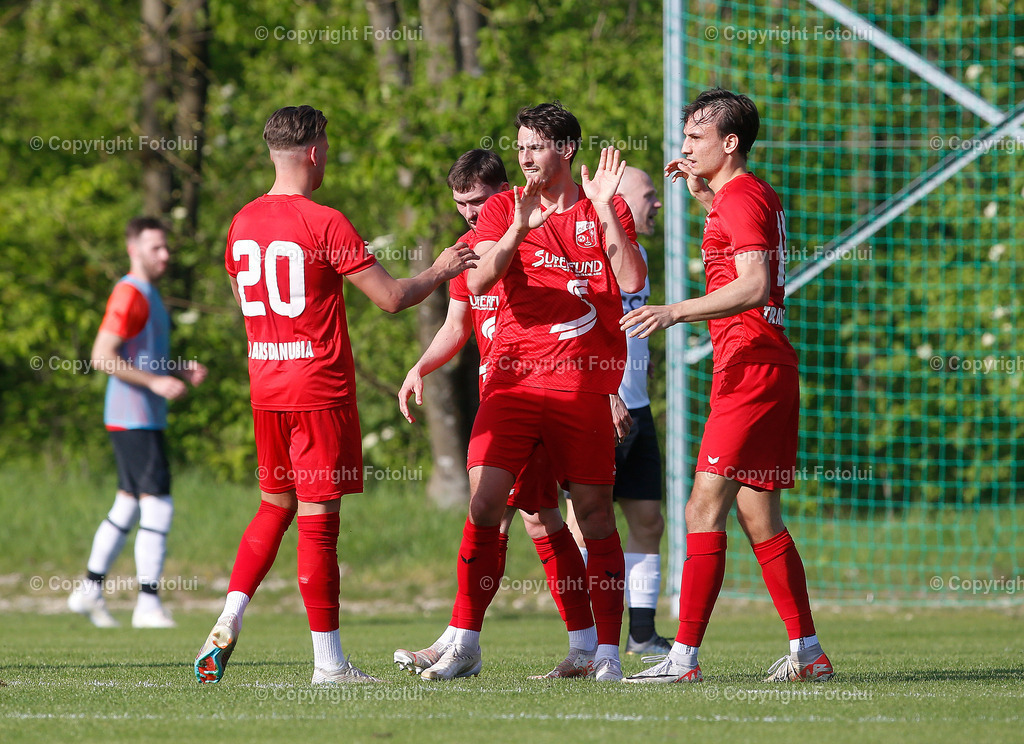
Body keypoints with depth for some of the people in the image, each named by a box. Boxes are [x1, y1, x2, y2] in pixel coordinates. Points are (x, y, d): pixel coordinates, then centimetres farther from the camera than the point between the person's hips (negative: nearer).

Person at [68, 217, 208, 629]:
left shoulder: (149, 296, 18)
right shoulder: (128, 295, -13)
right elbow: (102, 356, -20)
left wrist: (180, 372, 9)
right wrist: (155, 382, -24)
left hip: (144, 420, 10)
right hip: (134, 420, -10)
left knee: (127, 506, 13)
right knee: (158, 507, -10)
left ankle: (89, 590, 19)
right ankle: (148, 605, -9)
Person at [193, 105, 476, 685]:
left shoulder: (244, 223, 7)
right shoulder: (325, 224, -14)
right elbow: (391, 297, -13)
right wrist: (441, 272, 5)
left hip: (266, 390, 6)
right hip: (320, 390, -6)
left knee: (275, 506, 19)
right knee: (319, 519, -3)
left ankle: (226, 627, 6)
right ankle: (329, 663, 2)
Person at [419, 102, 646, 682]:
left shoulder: (607, 210, 8)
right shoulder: (504, 209, 10)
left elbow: (632, 280, -6)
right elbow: (479, 281, -4)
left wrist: (603, 209, -11)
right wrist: (518, 232, -19)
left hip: (584, 383, -1)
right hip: (513, 378, 1)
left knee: (595, 512, -1)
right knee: (484, 502, -8)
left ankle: (607, 652, 5)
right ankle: (466, 645, -2)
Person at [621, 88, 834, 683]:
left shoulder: (740, 197, -11)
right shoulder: (761, 196, 18)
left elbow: (754, 285, -24)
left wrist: (676, 312, -30)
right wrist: (705, 194, 31)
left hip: (749, 369, -10)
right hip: (771, 367, 10)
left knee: (705, 509, -12)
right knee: (760, 518, 12)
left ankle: (685, 656, -15)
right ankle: (808, 651, 13)